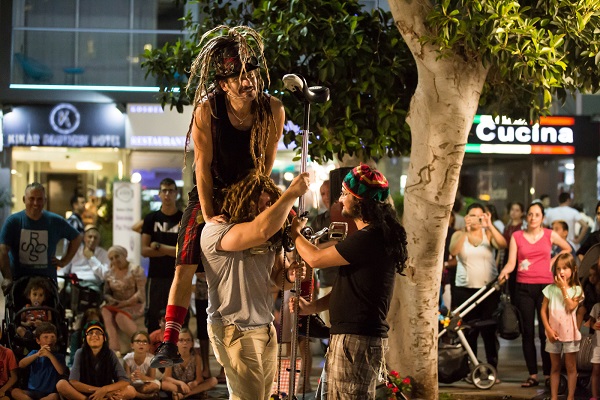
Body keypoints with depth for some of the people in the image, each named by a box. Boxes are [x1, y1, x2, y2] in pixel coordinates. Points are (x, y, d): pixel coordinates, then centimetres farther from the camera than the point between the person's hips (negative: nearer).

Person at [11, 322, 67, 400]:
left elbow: (62, 371, -14)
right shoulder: (34, 353, 12)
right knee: (15, 391, -25)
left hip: (49, 394, -2)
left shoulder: (59, 356, 5)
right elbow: (21, 365, -6)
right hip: (32, 391, 2)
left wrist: (50, 355, -20)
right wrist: (37, 355, -20)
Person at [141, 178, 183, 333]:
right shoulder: (151, 218, 7)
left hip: (178, 277, -1)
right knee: (152, 318, 2)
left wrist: (159, 247, -10)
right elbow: (145, 250, -3)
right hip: (156, 277, 1)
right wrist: (172, 251, -12)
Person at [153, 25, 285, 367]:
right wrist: (208, 215, -22)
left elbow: (266, 162, -8)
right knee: (185, 266, -11)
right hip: (210, 194, -2)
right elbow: (203, 165, -19)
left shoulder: (273, 110, -17)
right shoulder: (207, 110, -21)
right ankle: (170, 344, -10)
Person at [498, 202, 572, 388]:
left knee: (545, 331, -6)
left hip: (545, 286, -1)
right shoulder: (516, 236, 5)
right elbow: (511, 262, -1)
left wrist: (552, 262, 8)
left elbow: (567, 248, 20)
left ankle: (548, 374, 1)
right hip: (523, 287, 1)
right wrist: (504, 272, -22)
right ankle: (532, 375, 10)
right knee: (527, 332, 3)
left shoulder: (550, 235, 4)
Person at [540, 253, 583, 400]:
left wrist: (563, 288, -15)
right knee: (555, 367, 10)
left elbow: (571, 307, -19)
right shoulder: (550, 289, 0)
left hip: (569, 333, -2)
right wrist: (549, 330, -8)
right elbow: (543, 310, 0)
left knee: (571, 367, 4)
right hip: (554, 333, 2)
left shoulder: (576, 290, -3)